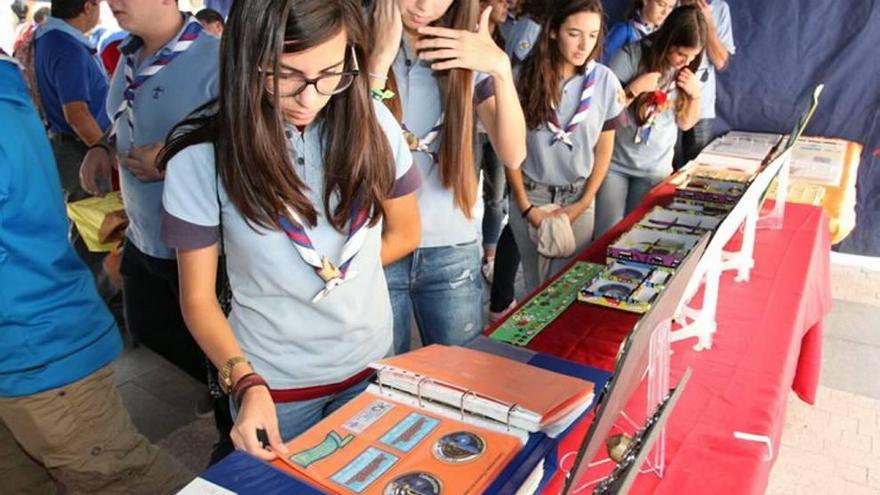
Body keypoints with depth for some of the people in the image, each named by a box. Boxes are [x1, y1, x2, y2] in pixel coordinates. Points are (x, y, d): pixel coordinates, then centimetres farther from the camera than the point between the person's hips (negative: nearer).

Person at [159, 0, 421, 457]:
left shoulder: (372, 123, -12)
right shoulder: (202, 154, -18)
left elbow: (404, 233, 3)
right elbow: (198, 298, -11)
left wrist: (344, 274, 3)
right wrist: (245, 384, -23)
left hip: (372, 364, 3)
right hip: (272, 383, -2)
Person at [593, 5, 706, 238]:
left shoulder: (687, 69, 0)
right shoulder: (631, 56, -14)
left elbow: (685, 123, 8)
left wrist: (696, 94, -9)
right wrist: (635, 88, -23)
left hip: (656, 169, 3)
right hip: (615, 163, -3)